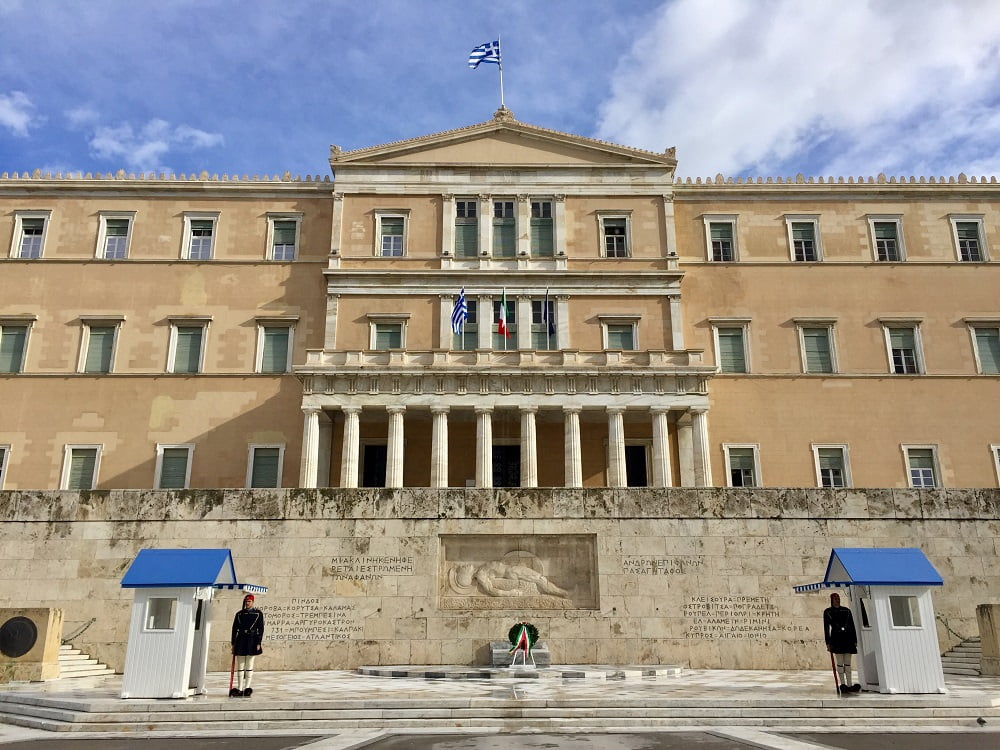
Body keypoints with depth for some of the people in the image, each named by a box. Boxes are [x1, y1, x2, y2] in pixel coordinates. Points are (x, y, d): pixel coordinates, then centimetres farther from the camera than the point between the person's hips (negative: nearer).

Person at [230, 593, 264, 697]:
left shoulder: (258, 613, 1)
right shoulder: (239, 614, 9)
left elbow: (261, 629, -1)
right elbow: (234, 629, 11)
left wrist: (258, 643, -7)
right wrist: (233, 643, 6)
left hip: (252, 641, -3)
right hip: (240, 641, 3)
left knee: (249, 665, 0)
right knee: (240, 666, 6)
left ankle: (247, 688, 6)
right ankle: (239, 689, 11)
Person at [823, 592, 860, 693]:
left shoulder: (846, 610, 11)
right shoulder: (827, 612, 3)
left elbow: (852, 626, 13)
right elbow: (826, 628, 2)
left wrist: (855, 640, 7)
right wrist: (828, 643, -3)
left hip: (847, 638, 3)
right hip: (836, 638, -3)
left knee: (848, 662, 4)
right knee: (840, 662, -3)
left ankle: (849, 685, 7)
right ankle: (843, 684, 3)